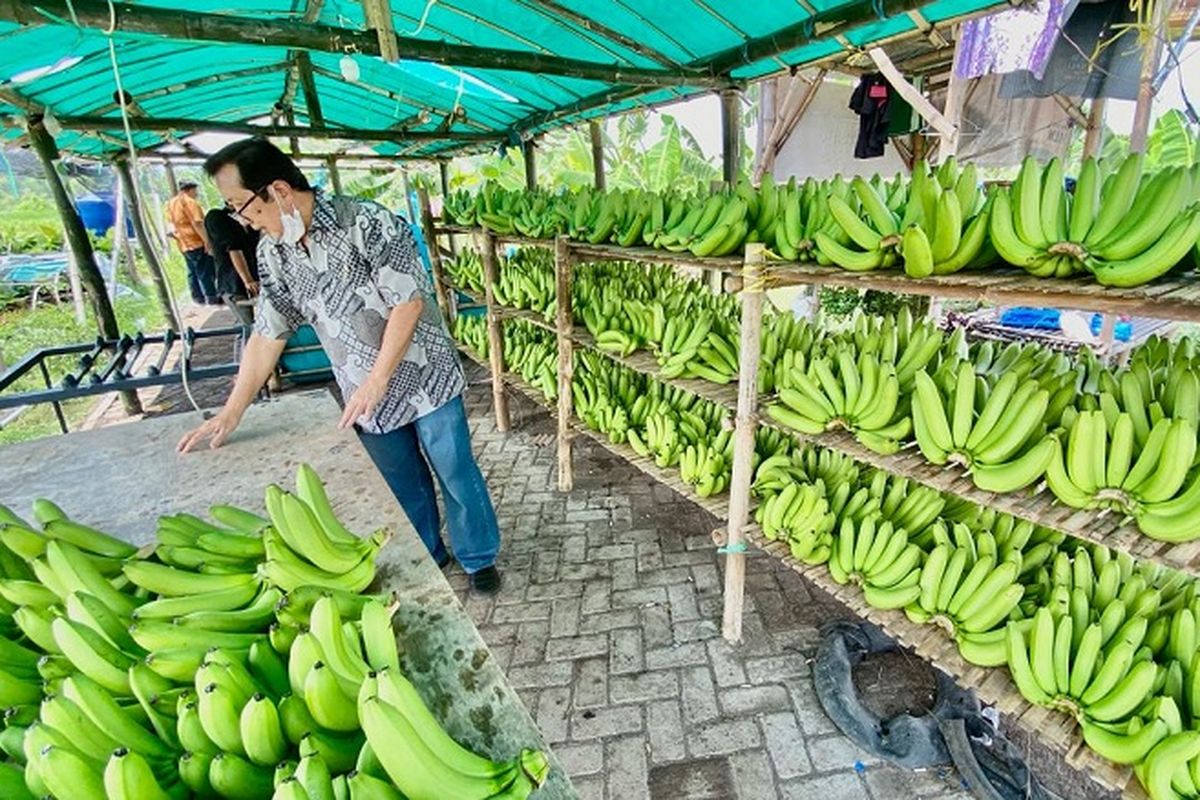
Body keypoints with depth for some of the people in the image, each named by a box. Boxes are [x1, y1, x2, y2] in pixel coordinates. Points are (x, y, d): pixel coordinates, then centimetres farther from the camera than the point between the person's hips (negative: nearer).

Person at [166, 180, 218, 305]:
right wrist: (207, 241, -24)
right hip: (197, 242, -9)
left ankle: (198, 297, 18)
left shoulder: (170, 203, 16)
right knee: (206, 271, -4)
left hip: (184, 244, 9)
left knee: (193, 272, 14)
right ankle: (212, 297, -2)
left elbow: (172, 224, 18)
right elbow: (197, 223, -21)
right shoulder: (189, 202, -13)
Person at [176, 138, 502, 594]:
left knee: (456, 475, 8)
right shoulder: (272, 253, 2)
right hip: (365, 397, 5)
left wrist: (378, 380, -20)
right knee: (404, 486, 16)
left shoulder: (367, 223, -18)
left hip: (424, 380, -5)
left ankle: (479, 559, 29)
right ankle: (427, 559, 39)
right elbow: (267, 334, 7)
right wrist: (232, 412, 5)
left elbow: (409, 302, -20)